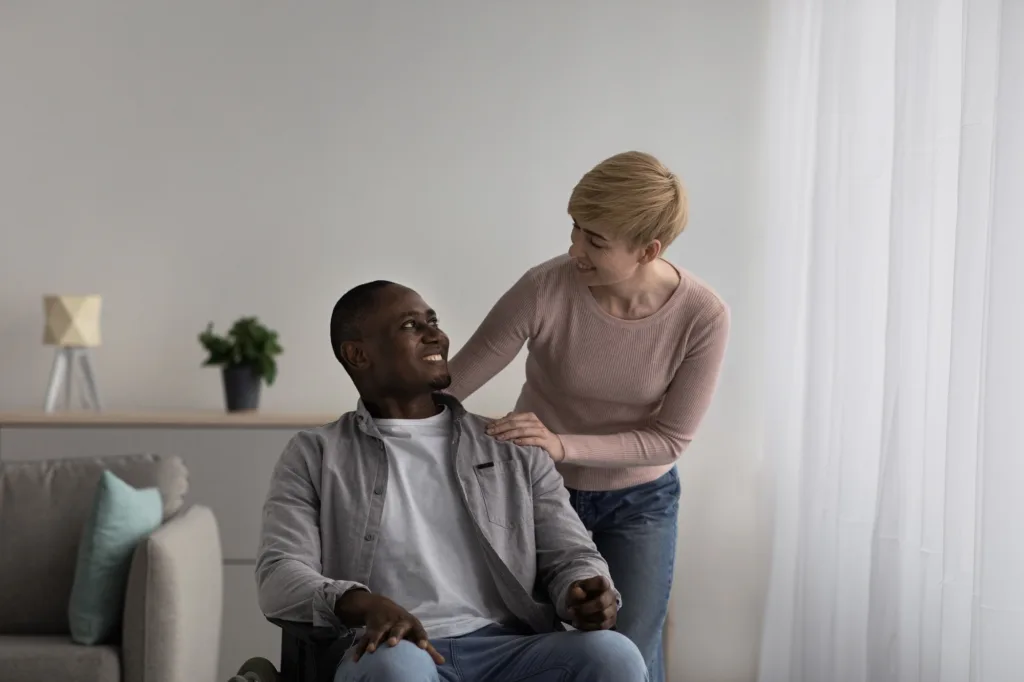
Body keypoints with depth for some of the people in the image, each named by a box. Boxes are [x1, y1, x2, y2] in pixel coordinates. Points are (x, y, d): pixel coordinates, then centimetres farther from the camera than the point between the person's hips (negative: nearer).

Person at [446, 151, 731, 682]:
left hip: (640, 501, 0)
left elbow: (670, 438, -16)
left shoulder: (703, 316, -22)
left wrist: (564, 445, -28)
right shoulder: (545, 289, -25)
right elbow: (449, 386, -18)